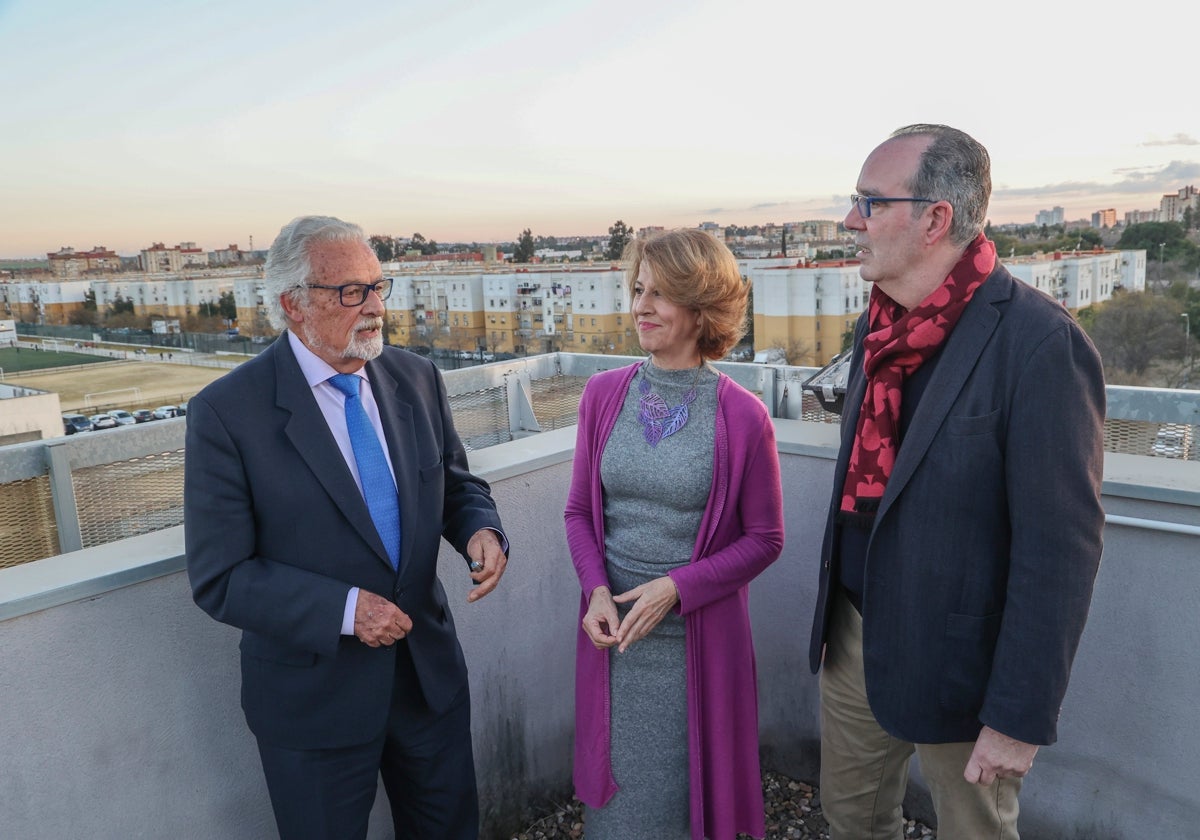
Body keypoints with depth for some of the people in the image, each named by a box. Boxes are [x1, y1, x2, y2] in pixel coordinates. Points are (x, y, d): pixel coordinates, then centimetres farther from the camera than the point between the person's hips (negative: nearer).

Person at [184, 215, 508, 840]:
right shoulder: (226, 412, -16)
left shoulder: (416, 378, -2)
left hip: (431, 671, 5)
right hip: (314, 696, -4)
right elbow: (219, 578, -15)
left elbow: (456, 482, 9)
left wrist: (482, 529, -13)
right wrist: (344, 609, -24)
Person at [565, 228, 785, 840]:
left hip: (698, 634, -3)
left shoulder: (742, 416, -13)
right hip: (612, 628, 3)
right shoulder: (603, 394, -3)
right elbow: (579, 510, 5)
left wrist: (676, 588, -15)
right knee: (617, 784, 20)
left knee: (688, 788, 16)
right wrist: (597, 590, -11)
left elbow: (764, 538, -5)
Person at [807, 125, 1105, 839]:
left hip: (956, 664, -6)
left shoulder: (1040, 343, -21)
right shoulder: (880, 325, 2)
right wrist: (836, 617, 15)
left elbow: (1061, 550, -21)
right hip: (855, 636, 6)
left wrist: (1020, 719, -17)